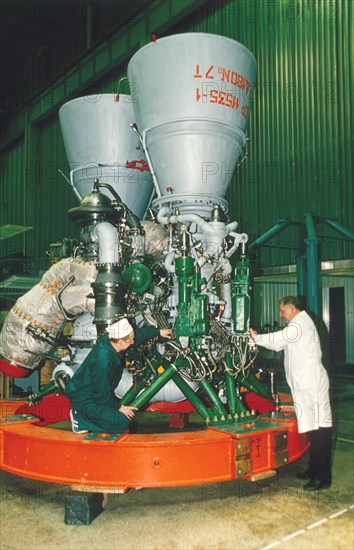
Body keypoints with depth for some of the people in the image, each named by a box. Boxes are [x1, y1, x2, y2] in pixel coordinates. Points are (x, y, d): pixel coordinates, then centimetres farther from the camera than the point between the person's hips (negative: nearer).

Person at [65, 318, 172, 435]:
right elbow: (103, 393, -23)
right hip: (84, 400, -10)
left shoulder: (110, 339, -10)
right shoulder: (103, 361, -35)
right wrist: (118, 407, -9)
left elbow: (139, 334, 10)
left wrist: (158, 331, 18)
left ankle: (83, 414, 11)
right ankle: (81, 420, -7)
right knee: (122, 422, -17)